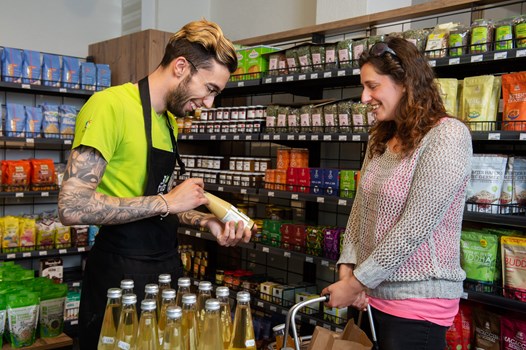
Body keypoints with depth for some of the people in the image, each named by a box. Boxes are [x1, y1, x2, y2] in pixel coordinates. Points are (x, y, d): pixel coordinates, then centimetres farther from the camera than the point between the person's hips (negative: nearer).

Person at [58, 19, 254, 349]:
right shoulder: (111, 105, -17)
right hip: (120, 270, -8)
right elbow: (73, 207, -25)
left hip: (166, 263, 9)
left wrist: (206, 221, 2)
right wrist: (167, 202, -19)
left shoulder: (171, 119, 11)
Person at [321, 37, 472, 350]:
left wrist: (356, 283, -16)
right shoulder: (381, 139, 8)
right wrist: (347, 269, -6)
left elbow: (414, 227, -20)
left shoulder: (448, 135, -16)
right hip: (372, 295, 7)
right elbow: (361, 209, 7)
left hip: (418, 301, -7)